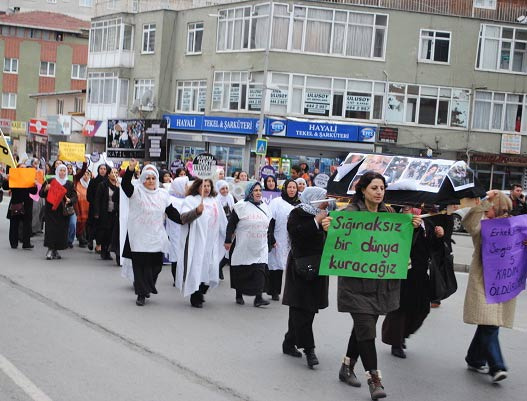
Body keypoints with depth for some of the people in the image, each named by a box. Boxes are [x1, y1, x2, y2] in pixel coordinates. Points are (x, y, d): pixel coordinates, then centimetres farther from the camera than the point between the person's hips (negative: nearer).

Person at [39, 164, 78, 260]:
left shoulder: (69, 184, 10)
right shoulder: (50, 181, 4)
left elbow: (75, 197, 7)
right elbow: (41, 194, 6)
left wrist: (70, 200, -15)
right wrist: (45, 189, -15)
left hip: (63, 212, 2)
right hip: (51, 210, -2)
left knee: (61, 230, 1)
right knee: (50, 229, -10)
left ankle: (56, 250, 13)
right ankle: (50, 249, -8)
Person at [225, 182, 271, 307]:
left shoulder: (265, 207, 12)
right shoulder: (241, 206, -5)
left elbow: (269, 226, 20)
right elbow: (231, 225, -5)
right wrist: (228, 241, -8)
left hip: (260, 249, 3)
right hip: (243, 248, -3)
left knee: (260, 271, -8)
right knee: (240, 272, 6)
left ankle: (258, 297, -9)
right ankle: (239, 295, 23)